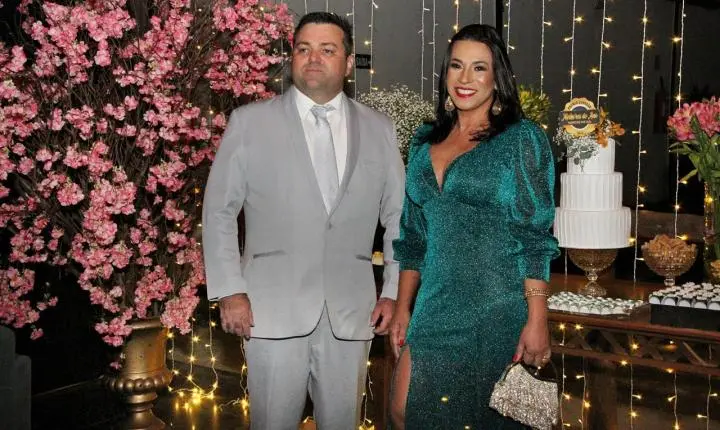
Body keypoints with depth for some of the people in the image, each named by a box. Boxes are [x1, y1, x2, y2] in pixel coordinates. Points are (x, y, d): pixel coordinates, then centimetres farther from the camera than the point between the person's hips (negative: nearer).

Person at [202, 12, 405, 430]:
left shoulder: (379, 128, 8)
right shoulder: (250, 121, 1)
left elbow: (399, 215, 10)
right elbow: (219, 211, 2)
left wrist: (395, 291, 4)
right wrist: (230, 290, -5)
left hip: (351, 312, 2)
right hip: (274, 308, -2)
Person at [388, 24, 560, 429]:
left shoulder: (522, 139, -4)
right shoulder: (426, 142, 10)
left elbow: (536, 237, -9)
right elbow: (413, 236, 13)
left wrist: (537, 320, -14)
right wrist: (403, 307, 10)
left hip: (498, 314, -4)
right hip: (435, 310, 5)